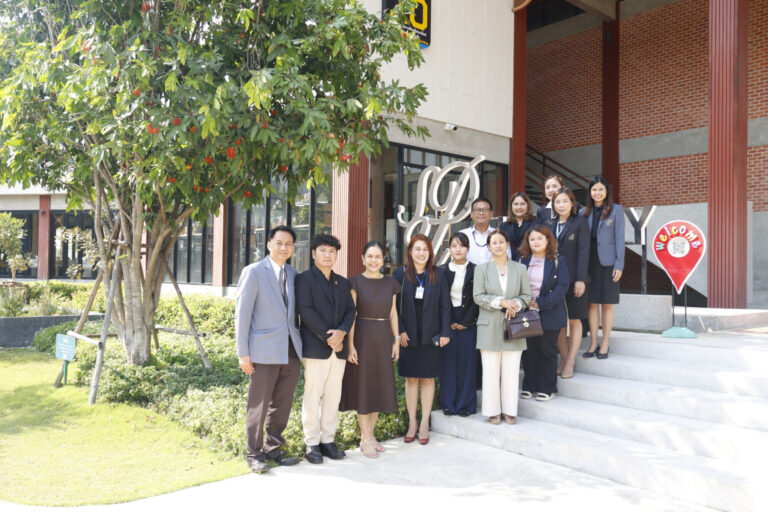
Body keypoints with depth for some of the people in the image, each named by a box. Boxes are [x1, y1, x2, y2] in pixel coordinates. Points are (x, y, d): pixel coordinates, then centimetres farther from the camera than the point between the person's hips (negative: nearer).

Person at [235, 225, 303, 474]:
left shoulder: (293, 274, 11)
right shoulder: (253, 272, -4)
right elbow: (242, 314, -6)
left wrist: (301, 343, 6)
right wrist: (243, 353, -9)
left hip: (290, 350, 5)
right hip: (264, 351, -5)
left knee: (282, 406, 13)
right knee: (259, 406, 3)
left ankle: (273, 449, 27)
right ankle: (255, 454, 18)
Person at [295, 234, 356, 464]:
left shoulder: (342, 282, 18)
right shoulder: (304, 279, 0)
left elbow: (350, 309, 11)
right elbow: (305, 310, -11)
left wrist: (341, 332, -8)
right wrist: (327, 337, -13)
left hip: (339, 347, 5)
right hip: (315, 347, -5)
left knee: (333, 396, 8)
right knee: (312, 396, -1)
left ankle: (328, 440, 17)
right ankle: (312, 444, 8)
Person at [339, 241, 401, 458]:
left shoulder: (390, 283, 7)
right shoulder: (356, 282, -5)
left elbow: (393, 313, 10)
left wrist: (396, 339, 5)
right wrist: (350, 344, -13)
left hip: (383, 338, 4)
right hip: (362, 336, -4)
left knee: (379, 385, 9)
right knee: (363, 385, 2)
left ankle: (370, 435, 23)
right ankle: (366, 439, 12)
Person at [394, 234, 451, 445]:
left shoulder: (438, 274, 2)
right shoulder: (400, 273, 0)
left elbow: (445, 305, 2)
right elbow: (395, 304, 0)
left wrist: (445, 332, -4)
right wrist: (400, 331, -8)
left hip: (431, 336, 0)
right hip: (409, 336, 0)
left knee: (428, 379, 6)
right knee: (411, 379, 7)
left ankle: (424, 424, 17)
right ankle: (412, 423, 18)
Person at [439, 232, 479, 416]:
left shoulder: (475, 271, 1)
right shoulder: (442, 271, 5)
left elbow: (476, 300, -2)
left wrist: (464, 322, -7)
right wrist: (450, 322, -6)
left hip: (468, 321, -1)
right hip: (448, 321, 1)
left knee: (467, 361, 2)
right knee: (448, 360, 3)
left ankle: (465, 404, 11)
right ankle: (448, 403, 13)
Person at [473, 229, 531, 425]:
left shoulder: (520, 269, 9)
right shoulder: (481, 269, 4)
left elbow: (526, 295, 8)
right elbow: (478, 296, -3)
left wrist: (516, 305, -13)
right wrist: (501, 302, -15)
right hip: (490, 326, -1)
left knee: (511, 371, 4)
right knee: (491, 371, 2)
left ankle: (510, 410, 16)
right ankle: (493, 411, 13)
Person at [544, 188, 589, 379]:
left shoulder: (580, 222, -2)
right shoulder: (548, 224, 10)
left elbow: (583, 252, -7)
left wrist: (580, 279, -14)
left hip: (573, 278, -4)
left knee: (574, 320, 4)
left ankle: (570, 362, 9)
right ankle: (563, 359, 17)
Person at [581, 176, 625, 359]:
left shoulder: (616, 210, 1)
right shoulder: (584, 213, 9)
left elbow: (619, 239, -3)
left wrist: (619, 265, -9)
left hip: (608, 262, -3)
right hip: (589, 261, 3)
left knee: (607, 304, 4)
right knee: (592, 303, 5)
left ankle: (605, 344, 11)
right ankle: (593, 343, 13)